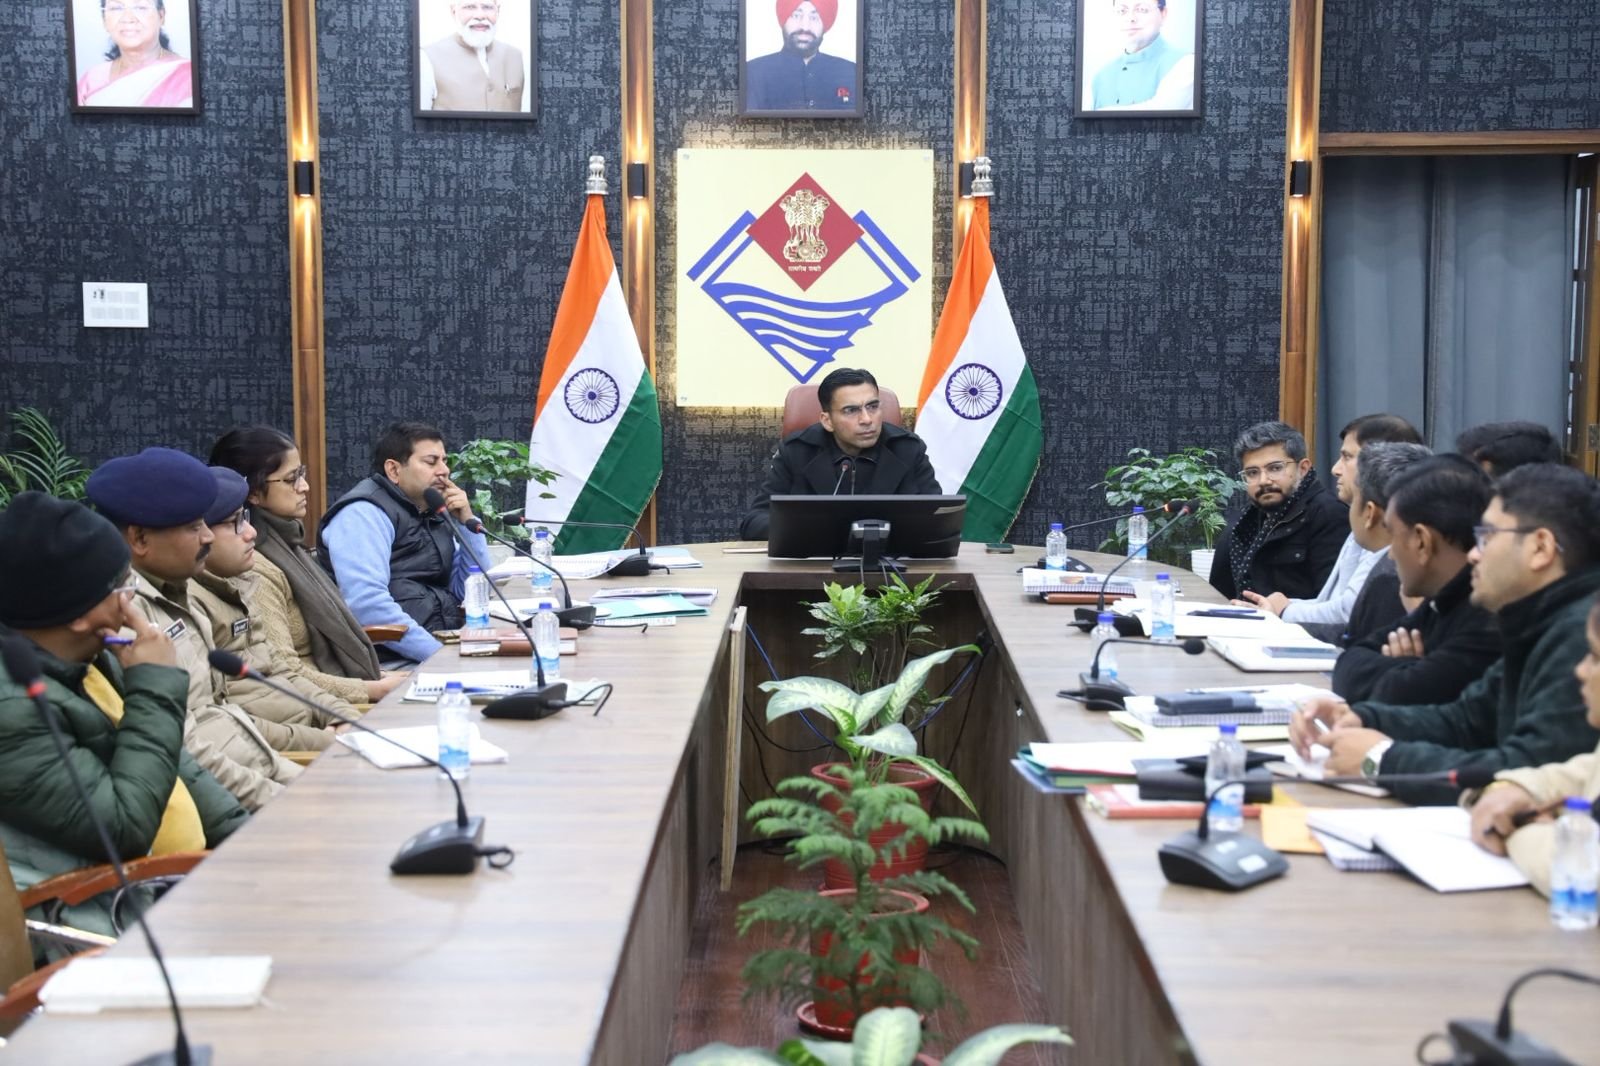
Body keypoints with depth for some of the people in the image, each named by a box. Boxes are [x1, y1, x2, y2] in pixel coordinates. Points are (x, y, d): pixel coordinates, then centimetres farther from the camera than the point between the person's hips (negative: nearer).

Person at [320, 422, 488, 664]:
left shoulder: (432, 515, 18)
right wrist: (440, 654, -26)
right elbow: (367, 603, -22)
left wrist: (467, 522, 8)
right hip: (395, 662, -8)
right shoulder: (365, 513, -7)